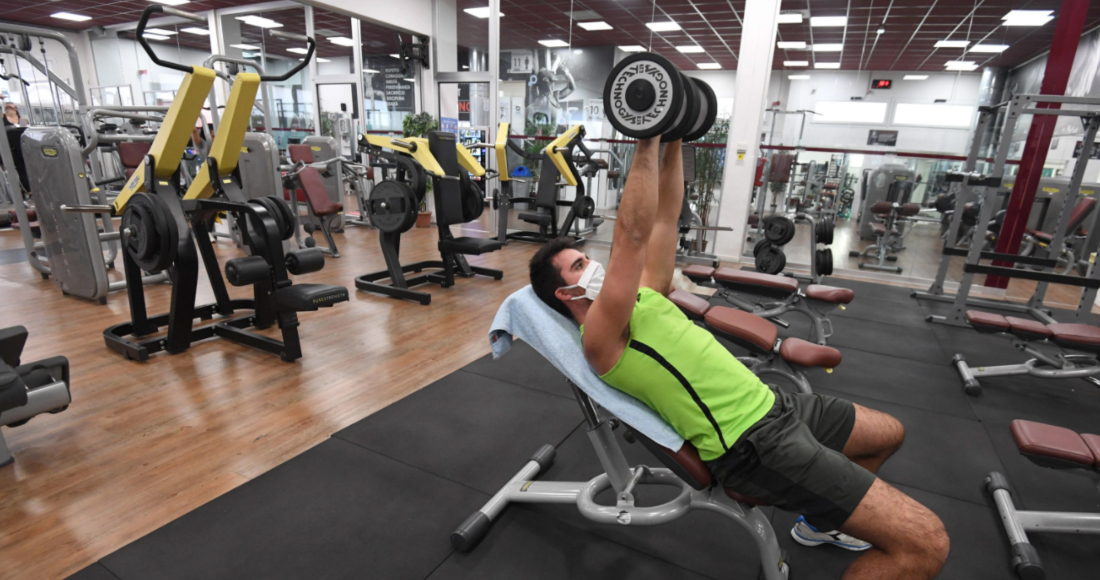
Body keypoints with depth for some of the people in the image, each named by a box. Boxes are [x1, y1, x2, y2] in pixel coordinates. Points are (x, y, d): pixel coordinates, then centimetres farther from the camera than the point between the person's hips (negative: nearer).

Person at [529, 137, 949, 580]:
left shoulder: (641, 299, 12)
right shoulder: (600, 339, -16)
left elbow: (665, 217, 11)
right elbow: (632, 236, -28)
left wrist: (673, 142, 6)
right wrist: (647, 142, -25)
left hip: (766, 405, 10)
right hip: (752, 443, -9)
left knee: (888, 434, 28)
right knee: (925, 543, -12)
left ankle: (819, 521, 41)